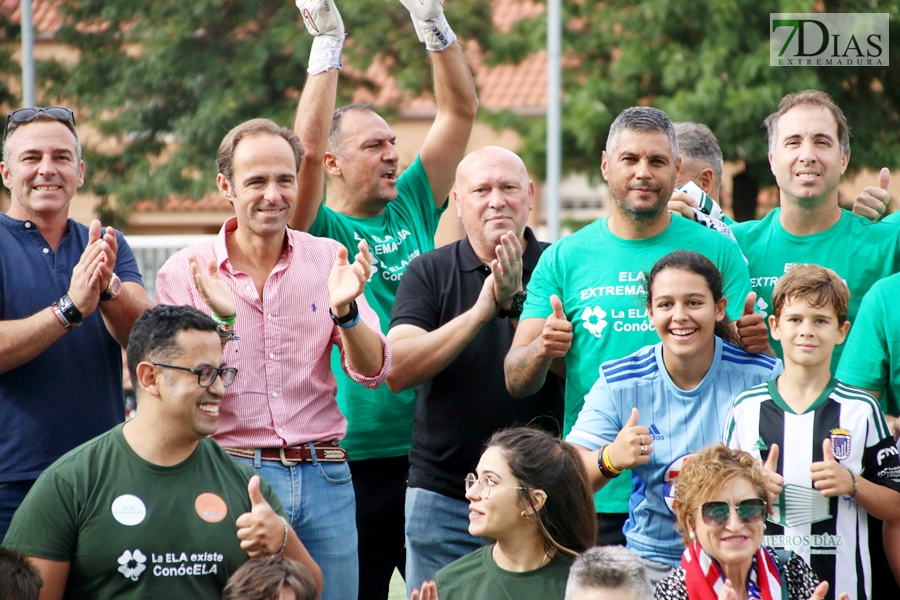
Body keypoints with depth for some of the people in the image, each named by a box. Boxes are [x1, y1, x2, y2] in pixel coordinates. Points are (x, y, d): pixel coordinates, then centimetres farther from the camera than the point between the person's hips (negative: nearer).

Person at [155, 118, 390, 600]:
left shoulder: (327, 260, 5)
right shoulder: (185, 272, -2)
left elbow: (373, 371, 0)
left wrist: (344, 311, -19)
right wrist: (220, 320, -22)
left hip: (323, 475, 2)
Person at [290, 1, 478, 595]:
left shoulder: (414, 207, 11)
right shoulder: (315, 230, -2)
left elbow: (461, 111, 8)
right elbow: (307, 150, -20)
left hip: (427, 451, 4)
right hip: (348, 458, -4)